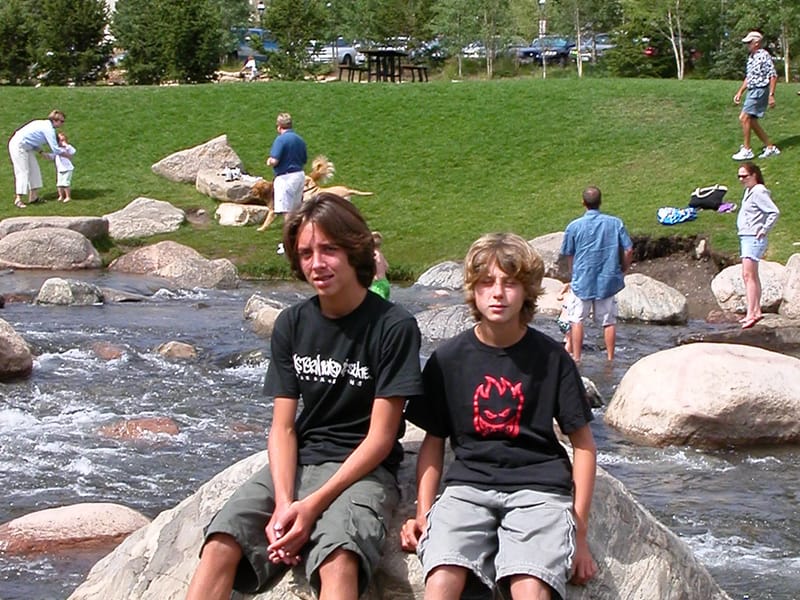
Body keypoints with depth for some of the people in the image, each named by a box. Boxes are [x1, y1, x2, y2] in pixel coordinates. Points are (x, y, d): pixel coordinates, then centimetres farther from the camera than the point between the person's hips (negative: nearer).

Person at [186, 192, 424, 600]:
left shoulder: (393, 327, -6)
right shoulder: (292, 325, 9)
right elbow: (282, 427, 5)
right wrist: (282, 503, -14)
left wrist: (314, 504, -17)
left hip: (362, 470, -4)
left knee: (338, 558, -36)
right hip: (296, 464, 4)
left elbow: (380, 438, -8)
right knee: (221, 545, -23)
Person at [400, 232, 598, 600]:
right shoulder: (448, 359, 9)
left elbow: (583, 444, 9)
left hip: (538, 486, -1)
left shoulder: (550, 358, 6)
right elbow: (433, 442, 16)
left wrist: (579, 531, 3)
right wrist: (423, 515, 4)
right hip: (468, 483, 1)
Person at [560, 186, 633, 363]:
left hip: (582, 281, -1)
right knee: (609, 321, 10)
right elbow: (628, 251, -2)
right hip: (608, 281, 1)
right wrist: (621, 272, 13)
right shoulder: (615, 223, -3)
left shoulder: (574, 227, -6)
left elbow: (569, 255, 3)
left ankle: (576, 358, 8)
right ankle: (610, 358, 14)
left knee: (577, 320, 10)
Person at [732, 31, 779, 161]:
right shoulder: (751, 57, 15)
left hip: (760, 91, -10)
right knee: (751, 121, 9)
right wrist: (740, 92, 21)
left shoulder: (764, 56, -13)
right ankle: (770, 147, 16)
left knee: (744, 118, -13)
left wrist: (771, 95, -19)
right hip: (752, 91, 10)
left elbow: (773, 76, -15)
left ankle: (746, 150, -6)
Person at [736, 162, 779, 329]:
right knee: (753, 276, 15)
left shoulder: (759, 192, -15)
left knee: (748, 275, -15)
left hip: (754, 239, -11)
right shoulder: (749, 191, 14)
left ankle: (751, 314, -19)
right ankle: (756, 311, 22)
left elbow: (774, 212, -23)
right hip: (745, 238, 11)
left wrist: (764, 231, -19)